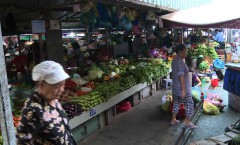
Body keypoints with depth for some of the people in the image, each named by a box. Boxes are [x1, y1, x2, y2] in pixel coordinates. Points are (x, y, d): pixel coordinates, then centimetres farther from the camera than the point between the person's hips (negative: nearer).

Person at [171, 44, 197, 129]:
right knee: (189, 104, 3)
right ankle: (187, 121, 10)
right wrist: (183, 89, -24)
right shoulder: (180, 62, -21)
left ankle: (173, 120, 24)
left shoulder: (174, 61, 9)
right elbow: (181, 76, -25)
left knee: (176, 103, 17)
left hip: (175, 87, 9)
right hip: (182, 88, -9)